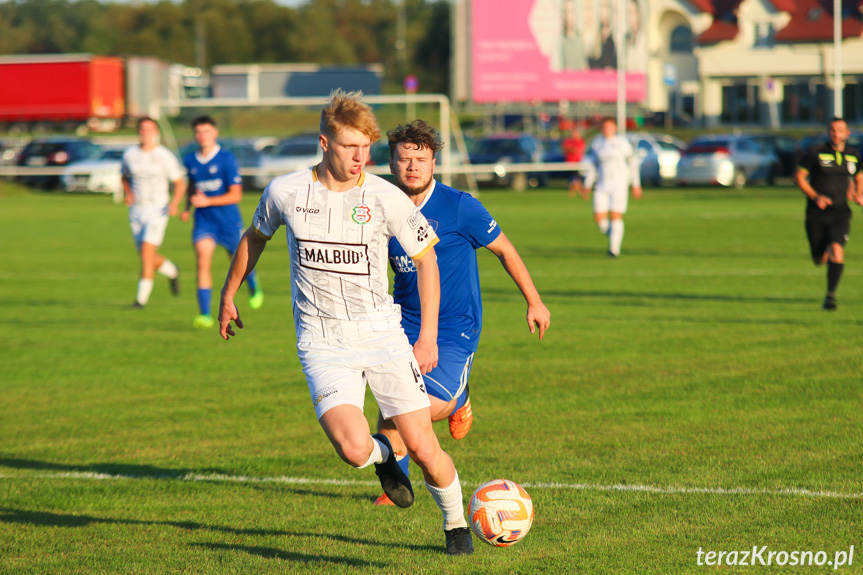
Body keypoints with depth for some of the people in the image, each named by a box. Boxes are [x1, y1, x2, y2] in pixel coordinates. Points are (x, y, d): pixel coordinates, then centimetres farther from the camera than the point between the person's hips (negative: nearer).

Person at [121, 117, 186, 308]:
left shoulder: (165, 156, -5)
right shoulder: (129, 155, 4)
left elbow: (180, 183, 1)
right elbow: (124, 177, 21)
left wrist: (175, 203, -16)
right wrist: (128, 193, 1)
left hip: (158, 210, -4)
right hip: (136, 211, 4)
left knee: (147, 250, -17)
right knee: (146, 256, 8)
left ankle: (142, 297, -15)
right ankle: (172, 271, 39)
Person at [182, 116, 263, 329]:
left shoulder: (226, 159, -13)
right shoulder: (190, 160, 3)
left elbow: (236, 195, -15)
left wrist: (207, 201, -24)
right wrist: (187, 208, 12)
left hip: (229, 221, -2)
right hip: (203, 221, 3)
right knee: (203, 262, -17)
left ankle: (254, 288, 50)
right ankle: (205, 315, -21)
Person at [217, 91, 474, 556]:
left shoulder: (386, 199, -8)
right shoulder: (285, 192, -4)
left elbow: (425, 259, 4)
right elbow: (255, 237, 17)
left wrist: (428, 337, 0)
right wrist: (228, 296, 26)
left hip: (382, 333, 0)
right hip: (322, 341, 0)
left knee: (423, 449, -5)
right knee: (353, 449, -23)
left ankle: (456, 524, 26)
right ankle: (382, 456, 16)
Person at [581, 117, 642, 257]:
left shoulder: (622, 142, 1)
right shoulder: (596, 143, 10)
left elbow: (632, 162, 7)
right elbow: (593, 165, 20)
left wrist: (636, 185, 5)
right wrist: (588, 185, 15)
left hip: (619, 184, -3)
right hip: (602, 185, 3)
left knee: (616, 217, -11)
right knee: (599, 217, -6)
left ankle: (615, 248, -5)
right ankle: (613, 238, 19)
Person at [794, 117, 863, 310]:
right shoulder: (816, 153, -5)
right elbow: (798, 177, -2)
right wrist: (815, 196, -14)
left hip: (840, 213, 1)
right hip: (817, 214, -1)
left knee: (836, 250, -22)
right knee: (819, 259, 5)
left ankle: (831, 295, -17)